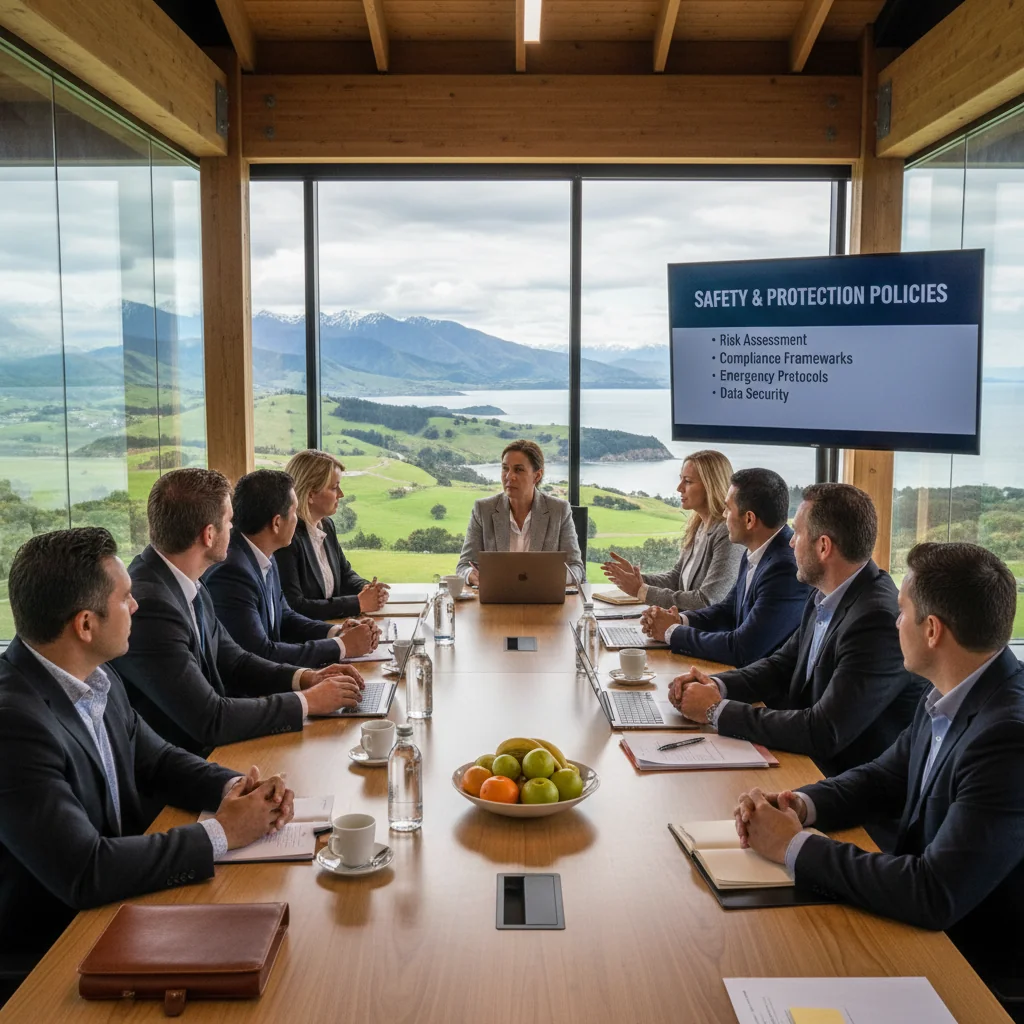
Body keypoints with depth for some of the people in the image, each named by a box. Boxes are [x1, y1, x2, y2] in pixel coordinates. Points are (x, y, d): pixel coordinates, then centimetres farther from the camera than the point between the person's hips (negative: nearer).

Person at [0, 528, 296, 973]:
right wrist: (221, 832, -21)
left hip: (116, 903, 7)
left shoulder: (99, 679, -3)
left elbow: (155, 760, 11)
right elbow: (84, 873, -31)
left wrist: (233, 786, -9)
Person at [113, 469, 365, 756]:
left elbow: (232, 661, 12)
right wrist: (307, 701, -16)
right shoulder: (149, 607, -26)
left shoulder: (189, 585, 1)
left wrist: (305, 677, -2)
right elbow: (209, 719, -25)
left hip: (204, 746, 8)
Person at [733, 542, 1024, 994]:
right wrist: (800, 804, -10)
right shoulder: (948, 700, -2)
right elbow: (883, 779, 10)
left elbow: (936, 895, -32)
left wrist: (795, 847, -22)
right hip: (923, 922, 7)